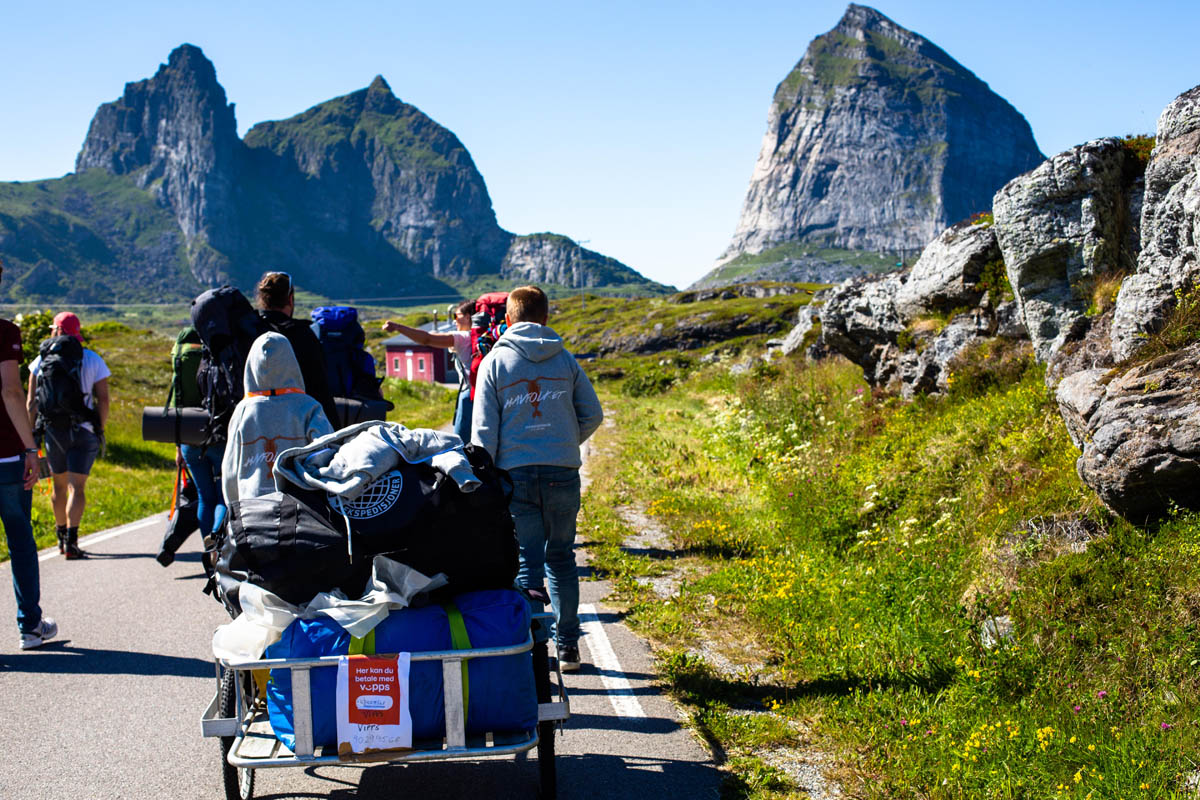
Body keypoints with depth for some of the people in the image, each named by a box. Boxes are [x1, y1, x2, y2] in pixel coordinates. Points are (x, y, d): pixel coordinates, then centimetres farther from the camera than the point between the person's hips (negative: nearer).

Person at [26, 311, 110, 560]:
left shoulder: (41, 360, 1)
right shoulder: (93, 361, -1)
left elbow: (31, 403, 0)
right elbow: (103, 401, -5)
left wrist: (31, 434, 9)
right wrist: (99, 430, 6)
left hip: (52, 430, 2)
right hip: (82, 432, -2)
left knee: (59, 485, 17)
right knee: (77, 487, -4)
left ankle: (62, 538, 27)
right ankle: (71, 542, -16)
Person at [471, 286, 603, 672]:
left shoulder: (495, 361, 1)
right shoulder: (565, 359, 6)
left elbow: (484, 428, -2)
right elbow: (593, 414, 9)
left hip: (515, 474, -1)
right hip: (563, 473, 2)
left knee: (527, 561, 2)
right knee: (561, 559, 13)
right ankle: (567, 647, 17)